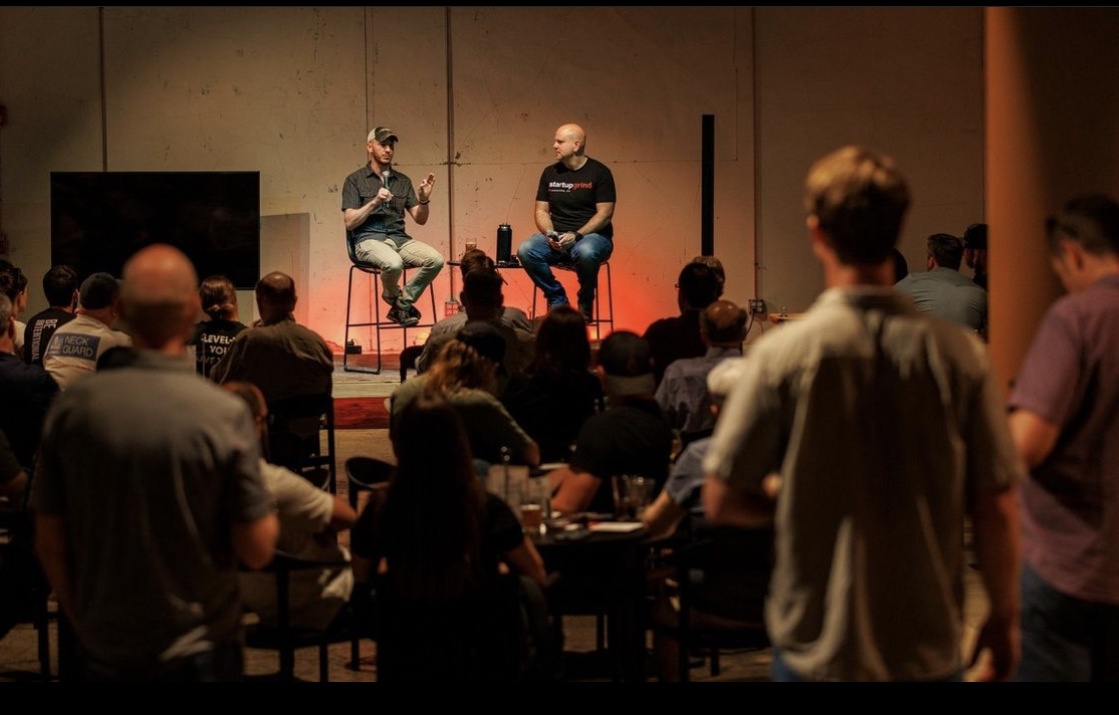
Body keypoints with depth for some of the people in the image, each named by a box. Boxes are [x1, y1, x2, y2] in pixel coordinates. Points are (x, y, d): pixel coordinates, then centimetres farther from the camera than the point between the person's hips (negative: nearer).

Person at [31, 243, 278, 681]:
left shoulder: (72, 407, -9)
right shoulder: (226, 415, -17)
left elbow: (49, 543, -2)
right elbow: (258, 551, -14)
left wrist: (81, 623, 13)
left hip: (104, 649, 3)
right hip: (197, 652, -3)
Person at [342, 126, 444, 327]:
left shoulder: (403, 181, 16)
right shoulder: (355, 180, 4)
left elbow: (420, 219, 12)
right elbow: (349, 222, -5)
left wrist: (424, 200, -9)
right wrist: (375, 202, -16)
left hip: (399, 238, 5)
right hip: (368, 240, -4)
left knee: (436, 260, -23)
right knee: (394, 263, -37)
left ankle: (403, 303, -4)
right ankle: (395, 299, -2)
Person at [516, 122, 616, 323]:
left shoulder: (599, 172, -3)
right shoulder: (550, 173, 11)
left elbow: (604, 214, -9)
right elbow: (541, 210, 11)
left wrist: (576, 235, -20)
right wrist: (550, 234, -11)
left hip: (592, 236, -4)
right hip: (557, 238, 4)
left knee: (585, 252, -40)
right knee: (525, 250, -25)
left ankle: (585, 303, -11)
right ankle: (557, 298, -7)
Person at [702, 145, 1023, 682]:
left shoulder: (782, 354, -13)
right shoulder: (959, 355, -10)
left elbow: (721, 504, -9)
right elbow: (997, 510, -5)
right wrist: (1004, 617, 10)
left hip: (818, 651, -1)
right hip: (930, 648, 1)